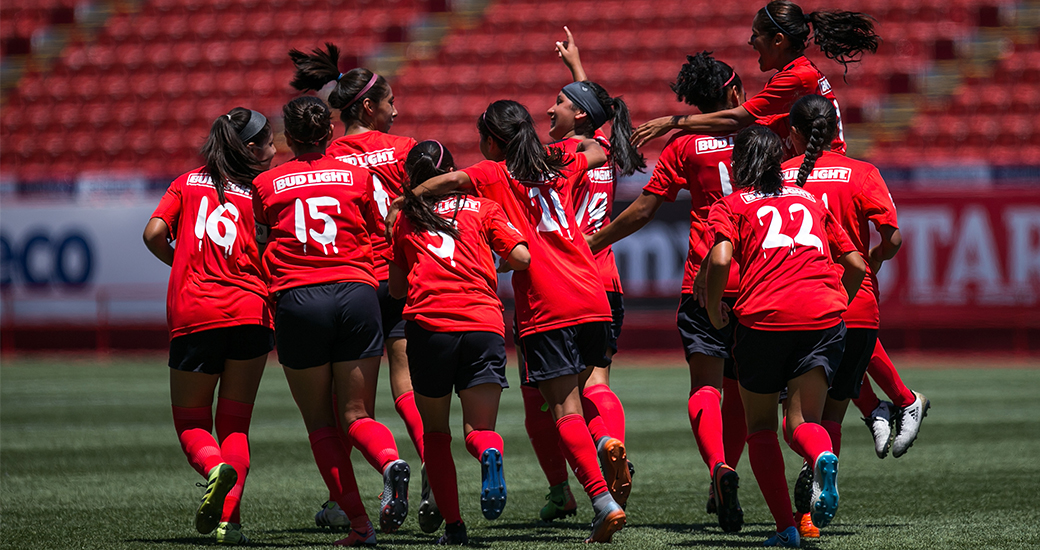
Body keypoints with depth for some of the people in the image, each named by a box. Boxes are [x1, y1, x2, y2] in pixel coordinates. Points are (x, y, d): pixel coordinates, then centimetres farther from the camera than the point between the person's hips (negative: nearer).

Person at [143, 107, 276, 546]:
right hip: (250, 314, 0)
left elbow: (154, 234, 3)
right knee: (236, 424, 10)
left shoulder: (188, 183, 12)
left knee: (191, 421, 12)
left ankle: (215, 467, -22)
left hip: (192, 316, 1)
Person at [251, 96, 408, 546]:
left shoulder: (266, 184, 10)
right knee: (356, 415, 7)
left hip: (297, 300, -1)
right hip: (357, 291, 1)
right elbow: (377, 233, 22)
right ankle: (391, 461, -27)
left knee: (320, 422, 8)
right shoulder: (357, 176, 12)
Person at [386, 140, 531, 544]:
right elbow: (521, 257, 5)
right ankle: (489, 452, -31)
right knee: (480, 427, 6)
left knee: (435, 430, 15)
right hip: (484, 325, 0)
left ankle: (453, 524, 5)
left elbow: (396, 289, 21)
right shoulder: (483, 209, 15)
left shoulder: (406, 219, 18)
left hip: (428, 323, 0)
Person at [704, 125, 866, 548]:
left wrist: (713, 310, 8)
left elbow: (720, 259, -7)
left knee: (760, 426, 14)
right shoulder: (810, 200, 25)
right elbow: (856, 265, 22)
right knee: (803, 422, 2)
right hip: (823, 315, 2)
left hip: (763, 316, -2)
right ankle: (822, 456, -35)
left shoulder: (730, 206, 13)